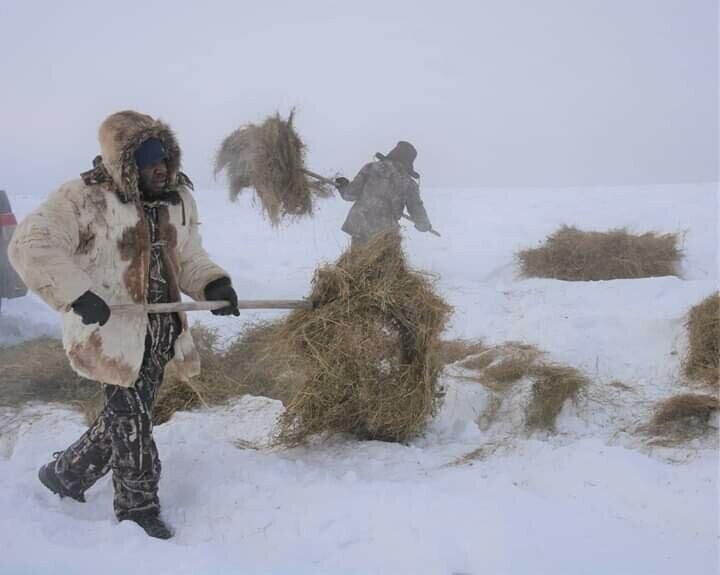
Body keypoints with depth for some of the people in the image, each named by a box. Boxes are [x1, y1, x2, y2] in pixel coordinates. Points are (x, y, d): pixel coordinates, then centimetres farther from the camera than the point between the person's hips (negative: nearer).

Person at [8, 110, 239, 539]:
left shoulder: (178, 200, 7)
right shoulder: (83, 199, -13)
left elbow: (188, 258, 17)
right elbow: (29, 246, -15)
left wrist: (213, 283, -4)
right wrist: (77, 293, -23)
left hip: (159, 331, 7)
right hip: (110, 328, -7)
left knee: (128, 416, 15)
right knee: (131, 417, -2)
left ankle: (66, 474, 37)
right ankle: (140, 505, 17)